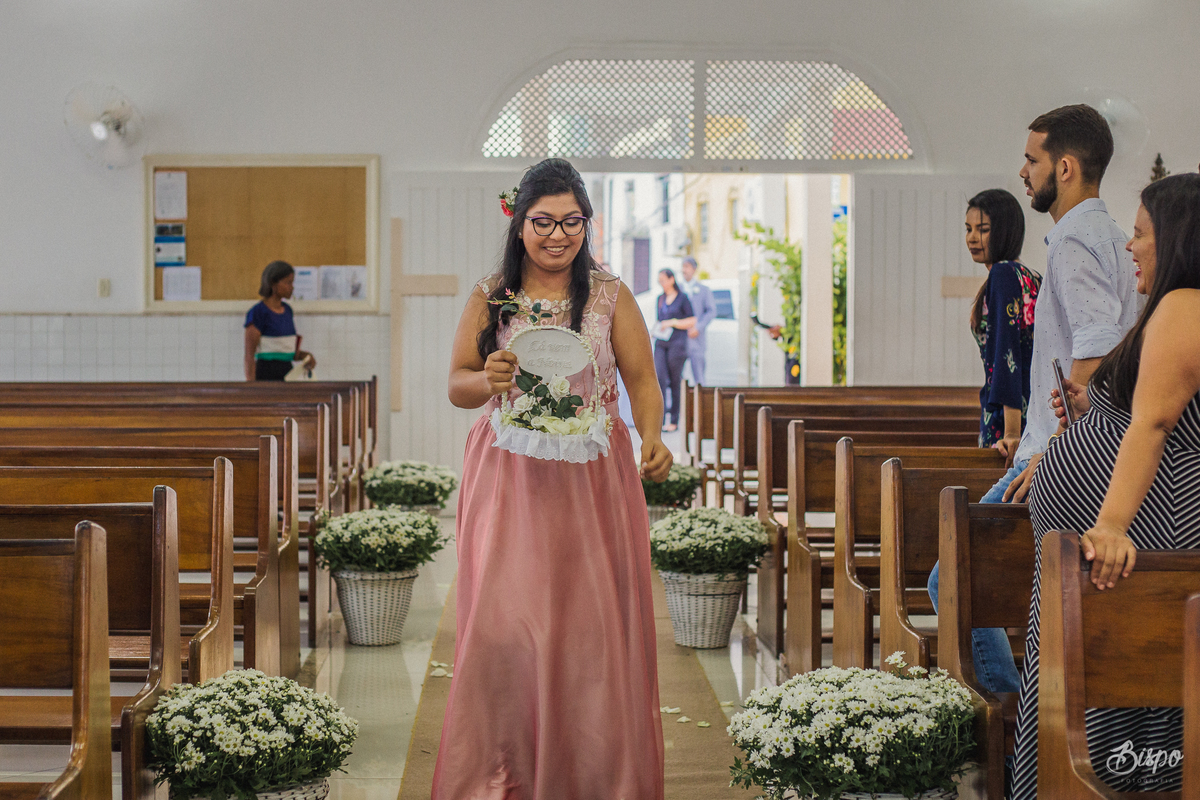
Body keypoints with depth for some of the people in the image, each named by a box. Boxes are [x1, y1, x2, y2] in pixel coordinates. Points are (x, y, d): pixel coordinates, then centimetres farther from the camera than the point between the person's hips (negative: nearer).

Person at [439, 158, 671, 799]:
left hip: (593, 480, 0)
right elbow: (457, 386, 8)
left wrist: (652, 436, -17)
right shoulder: (489, 297, 7)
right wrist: (488, 380, -15)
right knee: (502, 622, -4)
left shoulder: (611, 296, 6)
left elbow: (642, 381, 3)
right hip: (509, 479, 0)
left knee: (592, 621, -1)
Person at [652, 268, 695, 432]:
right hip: (661, 343, 5)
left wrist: (672, 323, -13)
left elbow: (692, 321, -4)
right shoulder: (660, 299, 15)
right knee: (659, 378, -11)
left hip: (677, 343, -5)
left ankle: (674, 421, 7)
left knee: (675, 382, 0)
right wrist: (656, 330, 7)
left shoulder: (682, 298, -2)